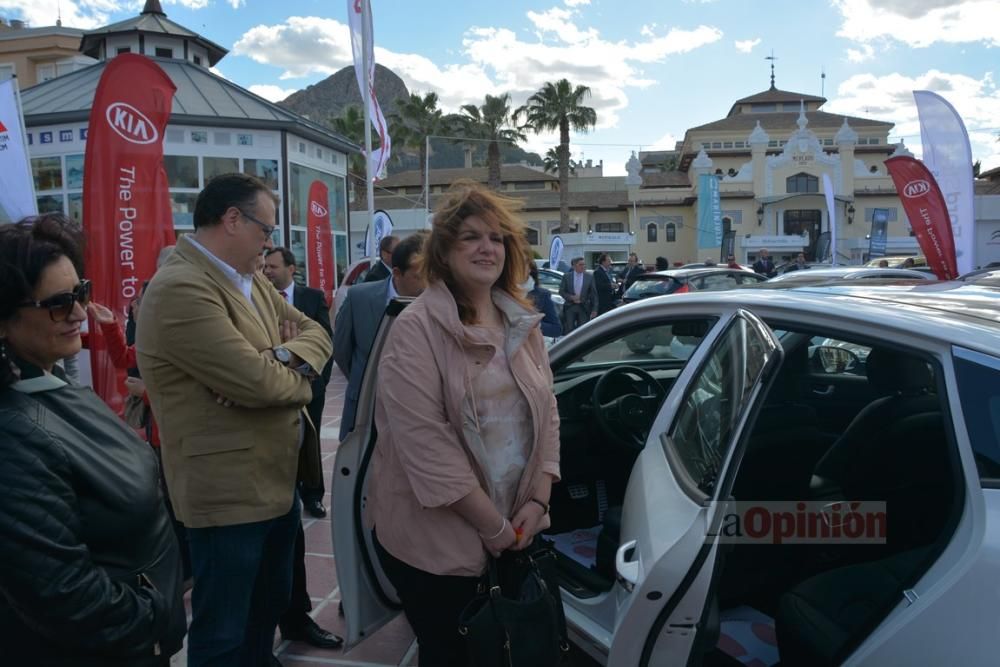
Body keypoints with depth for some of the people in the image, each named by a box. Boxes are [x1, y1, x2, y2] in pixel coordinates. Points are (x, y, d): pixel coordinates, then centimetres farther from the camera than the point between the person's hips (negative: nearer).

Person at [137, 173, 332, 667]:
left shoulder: (251, 278, 8)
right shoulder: (180, 288, -22)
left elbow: (316, 334, 7)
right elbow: (259, 381, -27)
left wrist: (283, 359, -15)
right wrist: (298, 378, -5)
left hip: (278, 477, 9)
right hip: (228, 491, -9)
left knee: (271, 605, 26)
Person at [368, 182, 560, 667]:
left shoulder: (523, 324, 5)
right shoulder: (416, 331, -15)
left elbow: (547, 415, 7)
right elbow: (425, 445, -21)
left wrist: (537, 502, -4)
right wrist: (494, 525, -17)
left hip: (516, 534, 6)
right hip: (435, 539, -6)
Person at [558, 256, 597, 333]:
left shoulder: (589, 277, 1)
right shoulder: (566, 276, 1)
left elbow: (594, 294, 1)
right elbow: (561, 291, 3)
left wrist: (594, 309, -4)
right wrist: (571, 297, -14)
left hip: (584, 308, 0)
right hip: (570, 307, 0)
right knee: (568, 329, 2)